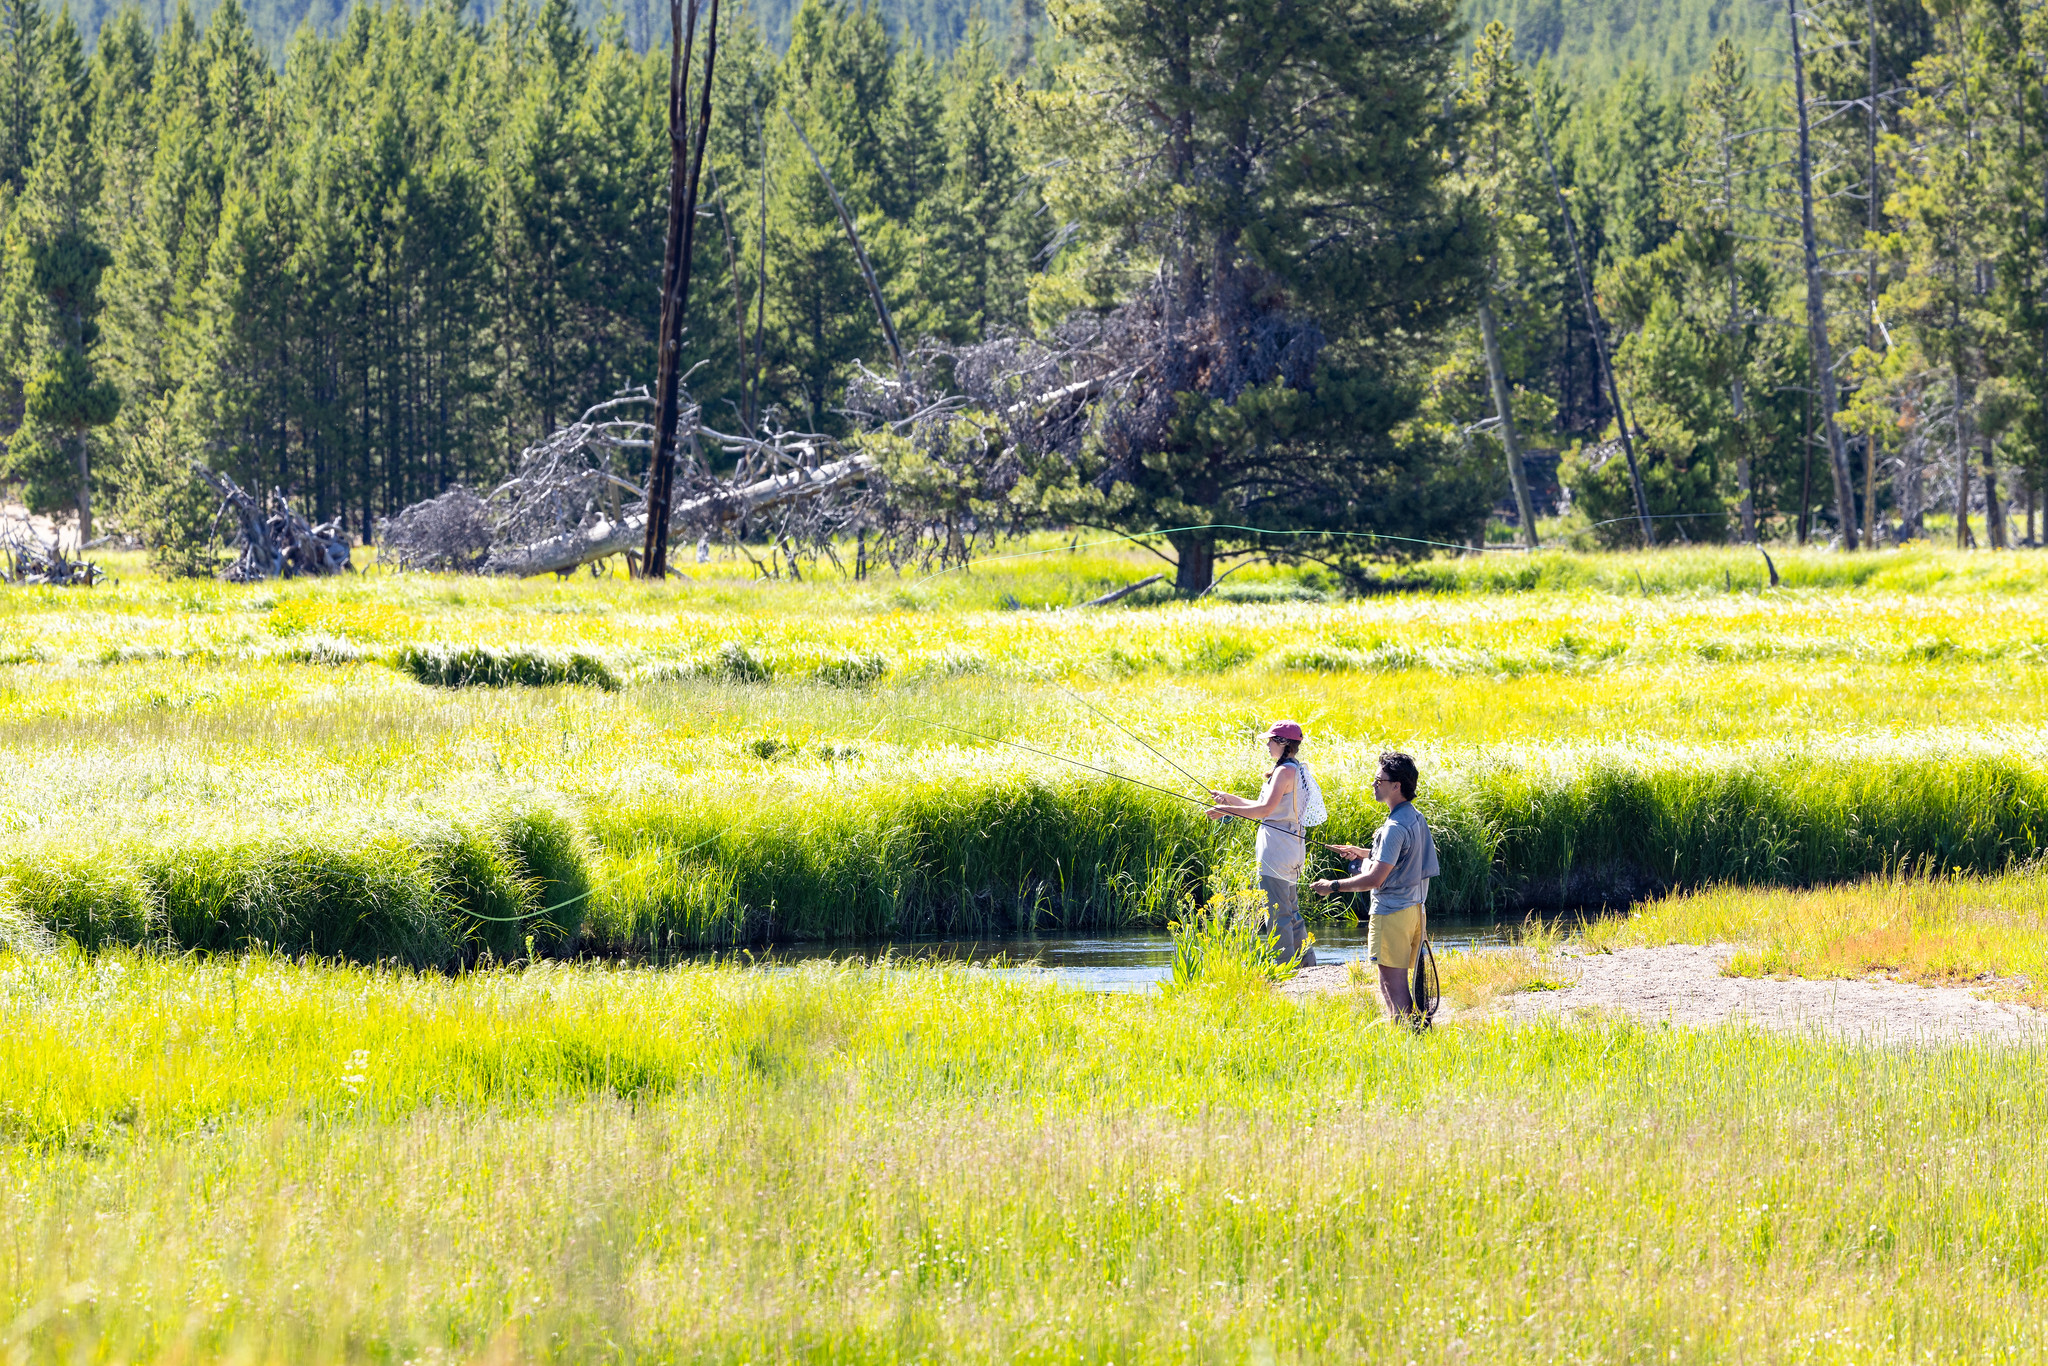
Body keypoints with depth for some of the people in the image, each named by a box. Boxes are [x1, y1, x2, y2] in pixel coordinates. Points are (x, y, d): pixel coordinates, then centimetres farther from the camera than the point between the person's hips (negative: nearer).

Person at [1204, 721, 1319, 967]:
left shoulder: (1285, 772, -14)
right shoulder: (1296, 771, 17)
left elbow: (1265, 810, -23)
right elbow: (1268, 807, 24)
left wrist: (1226, 810, -18)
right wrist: (1230, 799, 24)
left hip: (1277, 848, -10)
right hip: (1293, 847, 10)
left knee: (1277, 912, -8)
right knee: (1290, 910, 16)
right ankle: (1306, 963, 19)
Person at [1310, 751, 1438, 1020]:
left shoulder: (1395, 827, -19)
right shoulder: (1416, 819, 10)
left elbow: (1376, 879, -21)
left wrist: (1333, 886, -12)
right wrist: (1362, 853, 25)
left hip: (1391, 913, -9)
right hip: (1415, 908, 9)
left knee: (1392, 986, -6)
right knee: (1397, 981, 16)